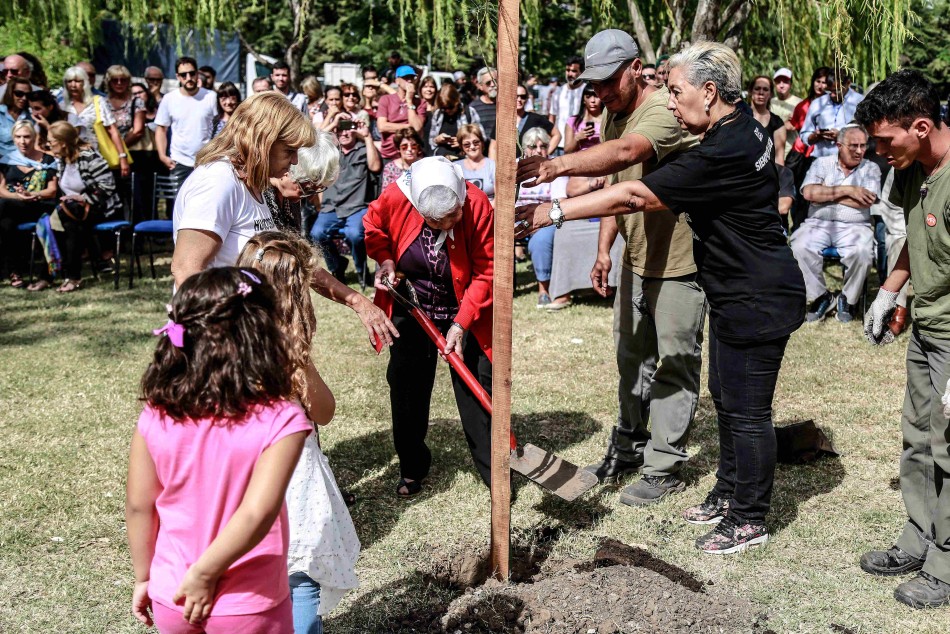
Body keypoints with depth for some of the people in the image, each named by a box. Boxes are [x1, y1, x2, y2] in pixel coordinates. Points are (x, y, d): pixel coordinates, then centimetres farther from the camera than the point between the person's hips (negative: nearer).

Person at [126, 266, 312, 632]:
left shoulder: (156, 418, -10)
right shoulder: (280, 421, -22)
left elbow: (138, 507, -3)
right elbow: (257, 513, -30)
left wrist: (143, 577, 10)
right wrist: (204, 573, -17)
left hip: (170, 600, 4)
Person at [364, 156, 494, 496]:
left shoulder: (478, 205, -27)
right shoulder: (394, 198, -22)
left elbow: (485, 272, -19)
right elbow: (373, 227, 4)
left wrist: (461, 325, -23)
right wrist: (385, 259, -14)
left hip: (465, 314, -2)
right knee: (406, 388, 11)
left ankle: (494, 472, 10)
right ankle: (412, 468, 30)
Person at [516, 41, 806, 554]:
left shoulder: (724, 153, -26)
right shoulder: (742, 131, 7)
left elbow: (635, 196, -26)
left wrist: (553, 213, -21)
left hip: (758, 300, -11)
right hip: (737, 295, 11)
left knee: (747, 410, 2)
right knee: (726, 396, 20)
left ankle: (749, 520, 17)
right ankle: (730, 491, 37)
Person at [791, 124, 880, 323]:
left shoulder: (871, 168, 10)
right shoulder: (822, 163, 11)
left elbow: (865, 202, -8)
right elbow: (809, 193, -8)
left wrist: (827, 193, -6)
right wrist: (846, 190, -9)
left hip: (854, 226, -1)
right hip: (818, 223, 1)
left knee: (861, 252, -33)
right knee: (800, 247, -30)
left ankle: (848, 299, -7)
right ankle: (819, 296, -9)